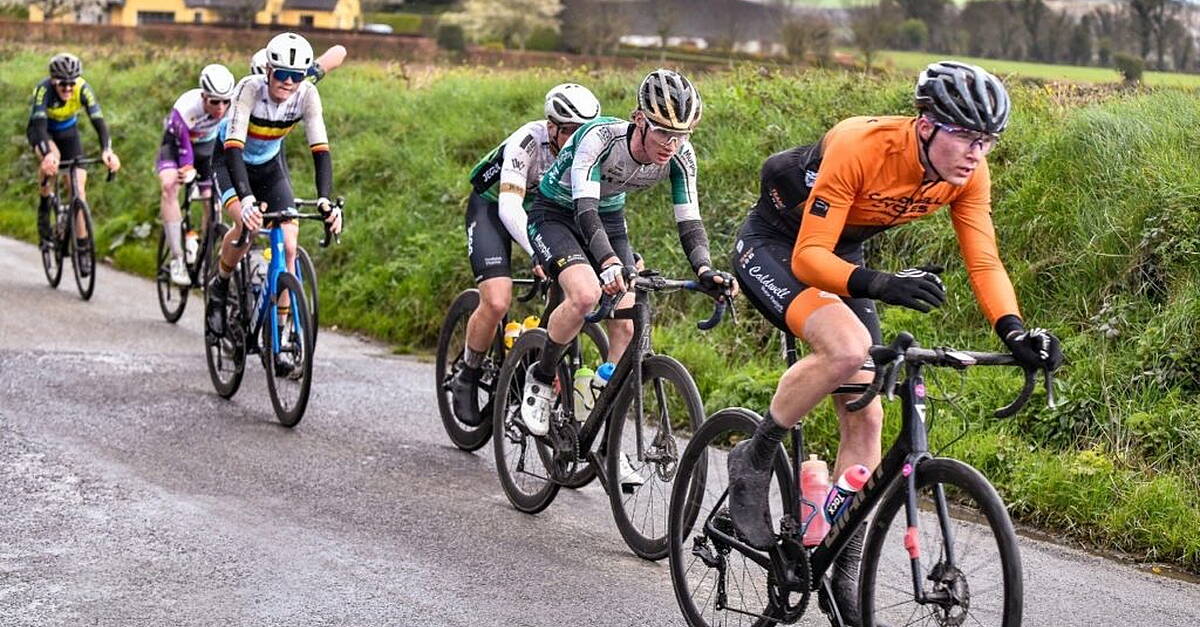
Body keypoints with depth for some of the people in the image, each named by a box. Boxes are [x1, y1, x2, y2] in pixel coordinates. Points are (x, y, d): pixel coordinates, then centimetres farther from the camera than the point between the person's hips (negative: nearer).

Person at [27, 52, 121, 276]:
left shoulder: (83, 89, -28)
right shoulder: (44, 90, -33)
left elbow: (98, 121, -36)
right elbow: (39, 124, -45)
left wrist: (107, 150, -54)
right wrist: (48, 154, -62)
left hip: (68, 131, 2)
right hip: (42, 130, -2)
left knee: (79, 187, -10)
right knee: (52, 157, -37)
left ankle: (82, 248, -3)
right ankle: (44, 207, -12)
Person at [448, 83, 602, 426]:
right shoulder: (529, 141, -32)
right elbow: (509, 205, -40)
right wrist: (537, 253, -54)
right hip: (492, 207, -5)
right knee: (497, 302, -22)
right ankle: (466, 379, 1)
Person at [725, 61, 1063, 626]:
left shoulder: (968, 176, -16)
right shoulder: (860, 147, -35)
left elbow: (983, 262, -13)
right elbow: (808, 257, -36)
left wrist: (1014, 331, -31)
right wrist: (880, 284, -53)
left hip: (840, 256, 7)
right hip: (774, 247, -7)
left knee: (865, 416, -1)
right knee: (848, 346, -35)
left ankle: (845, 575, 10)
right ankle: (752, 462, -12)